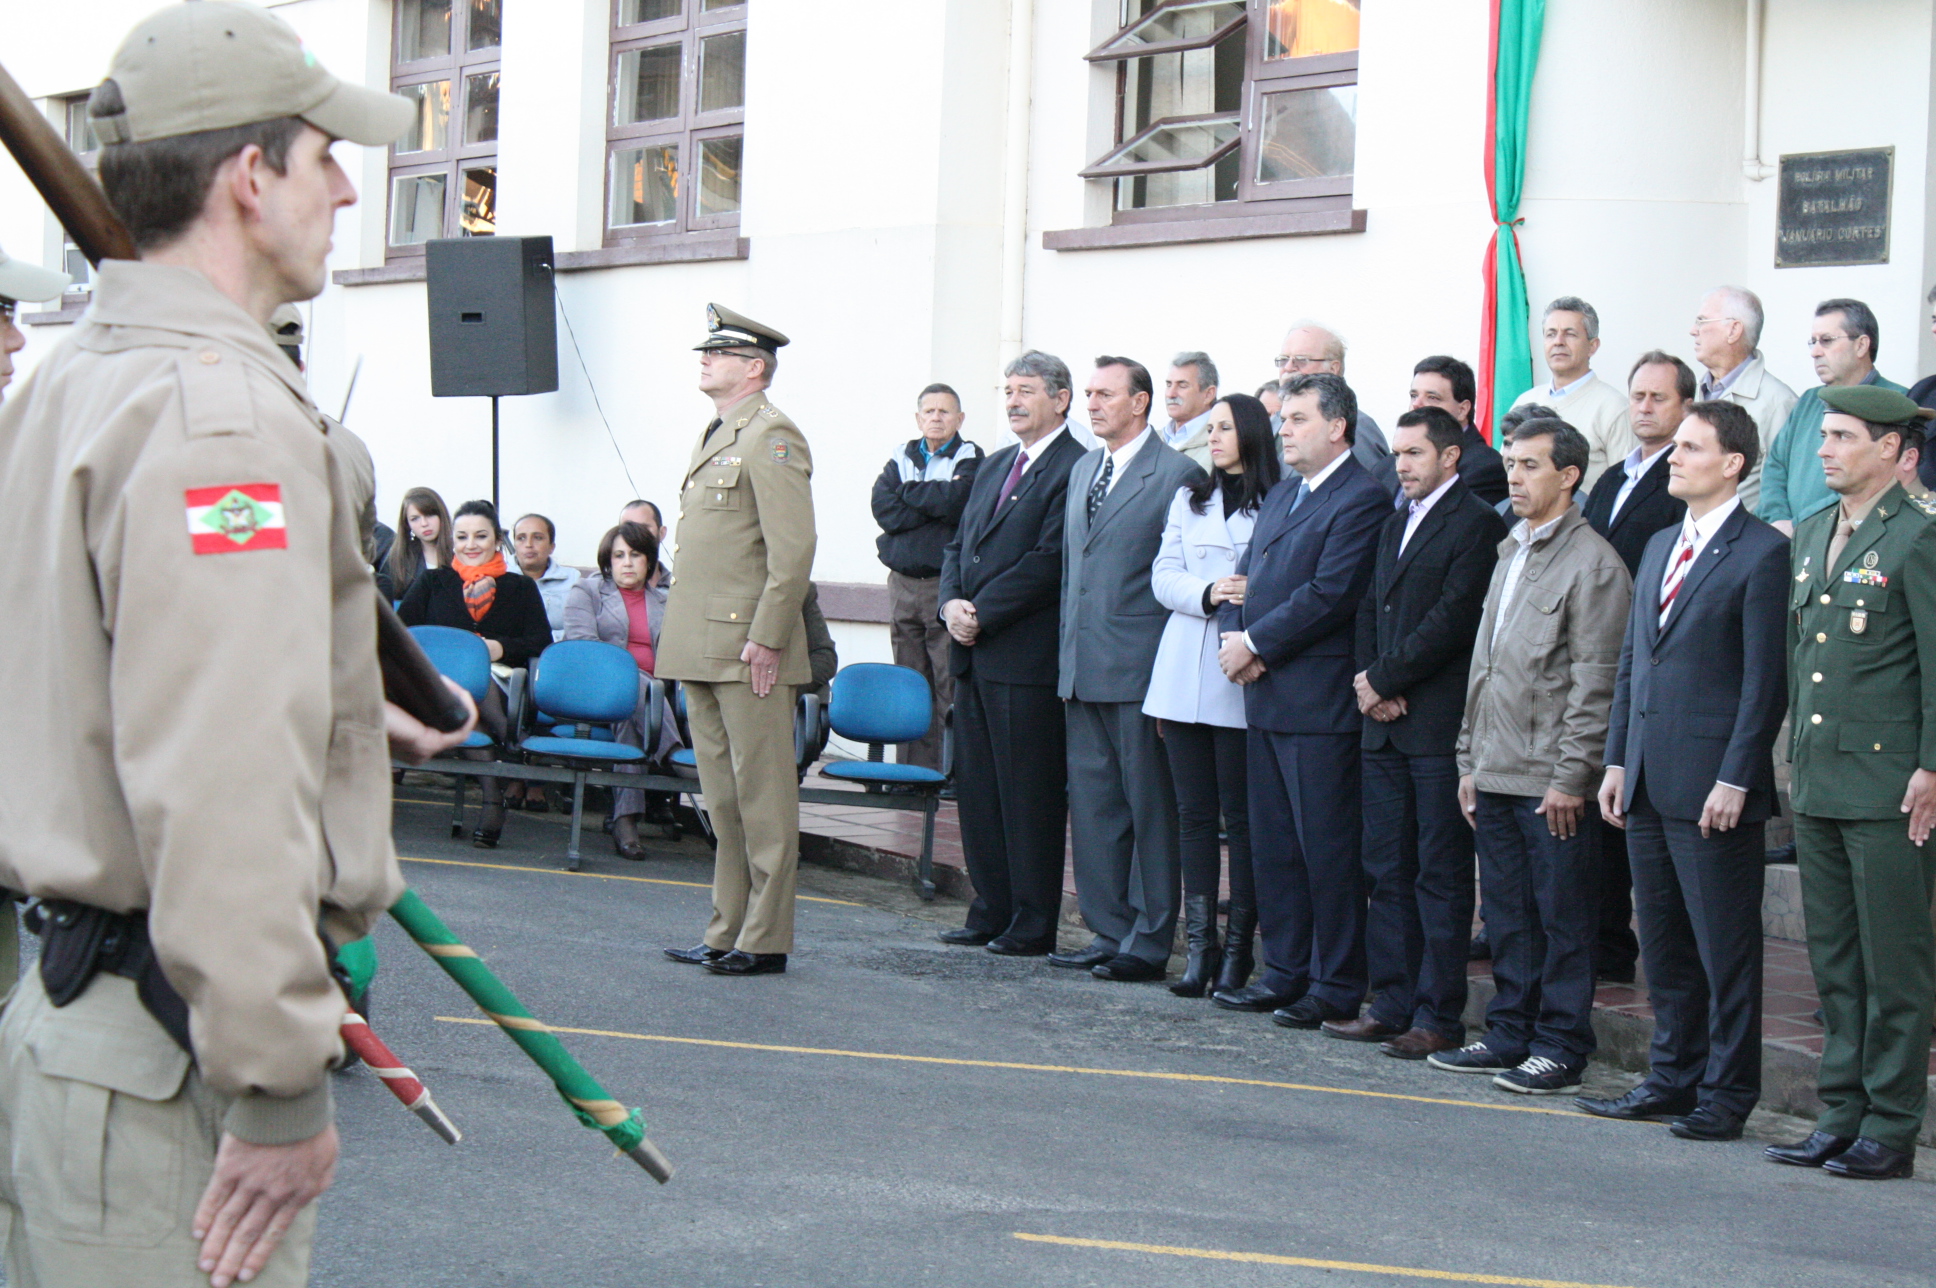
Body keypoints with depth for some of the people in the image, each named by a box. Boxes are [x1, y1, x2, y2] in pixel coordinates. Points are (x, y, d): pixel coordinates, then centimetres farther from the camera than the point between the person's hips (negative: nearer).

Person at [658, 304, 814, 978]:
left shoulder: (772, 436, -11)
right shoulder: (716, 437, 19)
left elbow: (793, 548, -18)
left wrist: (766, 639, -20)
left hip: (747, 650, -10)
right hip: (702, 649, 10)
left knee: (763, 796, -3)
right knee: (722, 798, 13)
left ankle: (765, 941, 2)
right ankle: (727, 933, 20)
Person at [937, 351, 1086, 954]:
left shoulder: (1075, 470, -9)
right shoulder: (994, 467, 19)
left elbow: (1048, 562, -17)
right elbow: (959, 546, 18)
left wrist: (981, 614, -14)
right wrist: (952, 603, -1)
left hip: (1027, 658, -9)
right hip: (975, 655, 9)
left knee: (1029, 796, -2)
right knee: (976, 787, 12)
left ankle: (1032, 924, 5)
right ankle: (990, 912, 20)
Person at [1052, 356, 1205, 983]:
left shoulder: (1177, 475, -8)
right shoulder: (1082, 470, 17)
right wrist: (1067, 650, 17)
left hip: (1139, 669, -8)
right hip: (1082, 667, 8)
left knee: (1149, 808, 0)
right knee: (1092, 805, 11)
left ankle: (1149, 943, 6)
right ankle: (1107, 932, 19)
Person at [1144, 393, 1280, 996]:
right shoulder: (1188, 500, 17)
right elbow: (1163, 577, 10)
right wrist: (1207, 593, -9)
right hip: (1185, 674, 5)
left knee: (1241, 815, 0)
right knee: (1194, 814, 5)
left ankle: (1238, 948, 6)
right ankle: (1200, 946, 7)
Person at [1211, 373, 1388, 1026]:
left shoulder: (1362, 499, -11)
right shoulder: (1282, 494, 19)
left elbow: (1328, 596, -18)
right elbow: (1246, 574, 17)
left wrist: (1256, 645, -13)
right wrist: (1233, 636, -2)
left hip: (1320, 700, -9)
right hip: (1266, 696, 9)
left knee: (1327, 845, -3)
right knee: (1272, 842, 13)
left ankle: (1336, 984, 5)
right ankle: (1285, 971, 22)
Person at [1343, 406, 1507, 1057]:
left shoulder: (1477, 524, -7)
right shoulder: (1395, 526, 20)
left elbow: (1453, 620, -15)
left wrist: (1382, 679, -10)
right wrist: (1369, 683, 1)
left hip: (1441, 727, -8)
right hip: (1386, 723, 8)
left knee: (1441, 874, -2)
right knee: (1386, 871, 10)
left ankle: (1439, 1015, 2)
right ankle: (1392, 1004, 16)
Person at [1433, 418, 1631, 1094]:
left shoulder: (1593, 563, -9)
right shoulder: (1509, 552, 18)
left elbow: (1595, 682, -13)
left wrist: (1572, 776, -15)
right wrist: (1471, 760, 17)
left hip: (1551, 781, -8)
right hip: (1496, 774, 8)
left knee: (1562, 918, 0)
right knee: (1506, 913, 13)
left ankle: (1561, 1048, 6)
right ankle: (1509, 1034, 22)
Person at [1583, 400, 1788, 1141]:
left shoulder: (1762, 553, -9)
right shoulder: (1660, 546, 16)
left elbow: (1766, 680, -12)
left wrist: (1734, 780, -16)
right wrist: (1616, 761, 12)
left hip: (1712, 786, -8)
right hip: (1648, 783, 8)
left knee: (1725, 948, 1)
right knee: (1663, 943, 14)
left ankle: (1727, 1093, 9)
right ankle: (1673, 1078, 23)